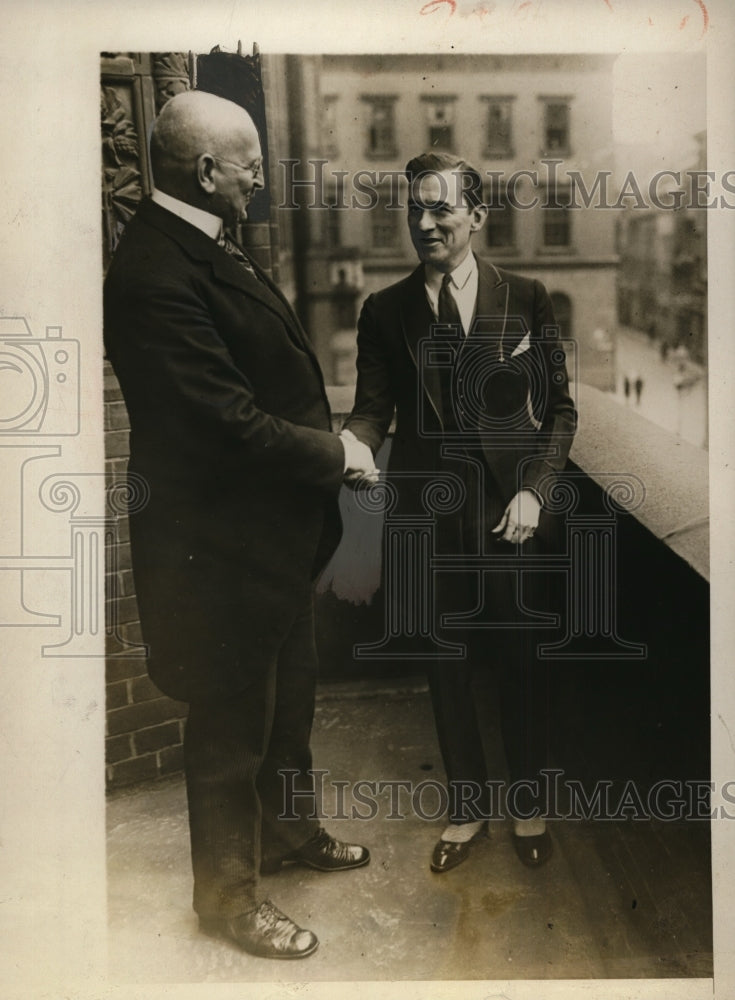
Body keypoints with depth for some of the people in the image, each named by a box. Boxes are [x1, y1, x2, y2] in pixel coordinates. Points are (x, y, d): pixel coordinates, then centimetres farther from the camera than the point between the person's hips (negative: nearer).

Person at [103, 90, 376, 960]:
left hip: (272, 535, 10)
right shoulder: (154, 274, -25)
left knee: (288, 699, 26)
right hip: (223, 546, -10)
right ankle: (227, 895, 32)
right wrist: (335, 455, -16)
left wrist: (326, 440, 2)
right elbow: (227, 420, -29)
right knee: (230, 727, 9)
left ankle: (286, 832, 49)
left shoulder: (207, 246, 8)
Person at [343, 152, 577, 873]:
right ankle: (466, 806, 33)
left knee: (520, 658, 11)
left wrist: (536, 489, -9)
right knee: (446, 662, 12)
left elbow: (559, 407, 2)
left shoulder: (524, 299, 0)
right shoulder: (385, 311, 2)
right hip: (429, 513, 1)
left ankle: (528, 802, 35)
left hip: (512, 512, -1)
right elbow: (374, 409, -3)